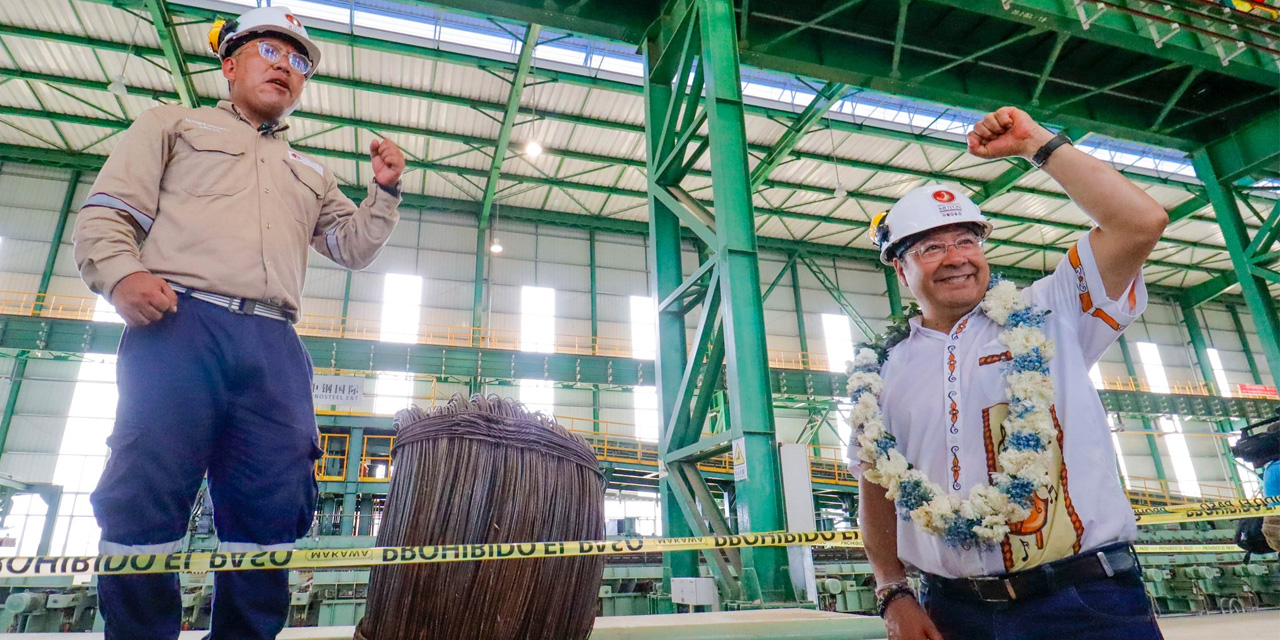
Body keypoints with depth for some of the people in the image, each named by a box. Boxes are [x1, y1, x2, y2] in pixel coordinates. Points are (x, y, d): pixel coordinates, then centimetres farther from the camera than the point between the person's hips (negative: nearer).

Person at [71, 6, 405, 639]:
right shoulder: (174, 124, 21)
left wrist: (384, 190, 14)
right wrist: (121, 274, -10)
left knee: (272, 511, -4)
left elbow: (356, 246, 28)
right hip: (178, 325, -3)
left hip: (275, 349, 4)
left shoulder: (311, 174, 33)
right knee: (145, 497, -11)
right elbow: (106, 211, 10)